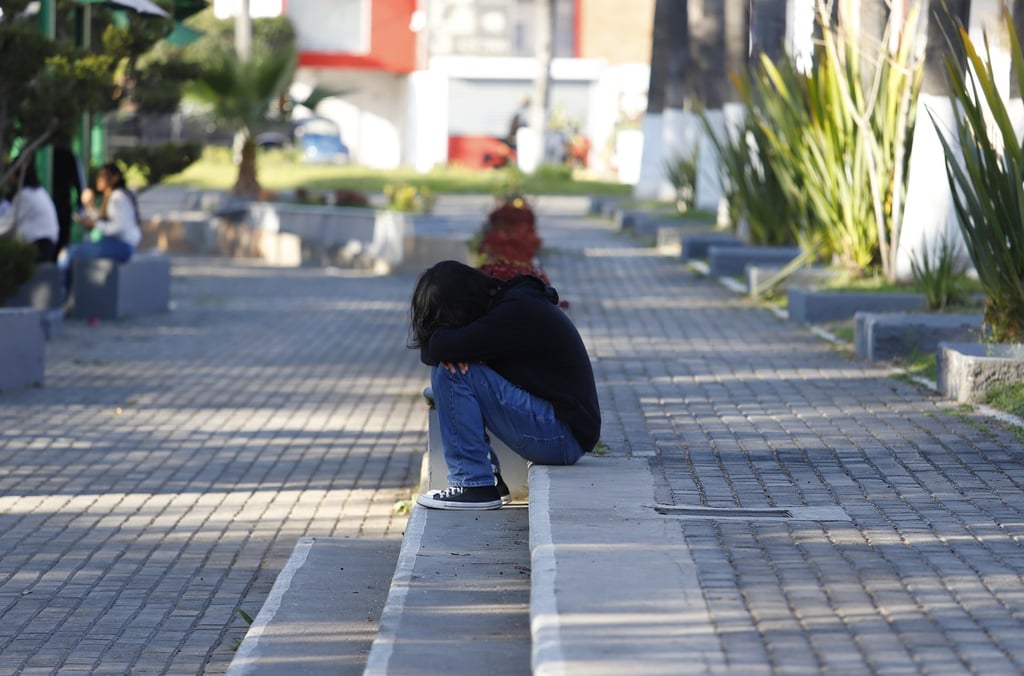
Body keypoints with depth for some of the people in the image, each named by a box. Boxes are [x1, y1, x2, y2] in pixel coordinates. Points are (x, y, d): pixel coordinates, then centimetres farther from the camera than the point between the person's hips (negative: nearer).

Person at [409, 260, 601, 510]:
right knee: (450, 364, 11)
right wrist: (450, 352, -11)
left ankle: (475, 485, -12)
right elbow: (438, 350, 12)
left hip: (563, 437, -10)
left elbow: (440, 347, -25)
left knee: (451, 375, -15)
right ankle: (489, 476, 9)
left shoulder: (516, 313, -18)